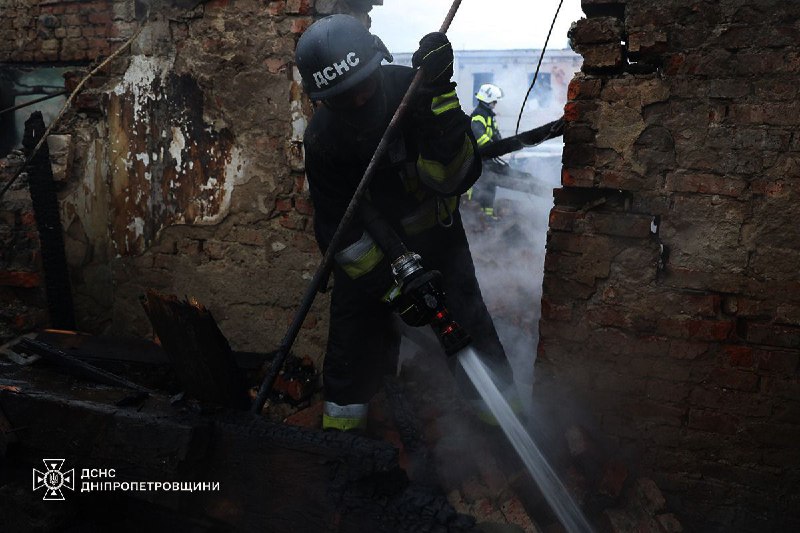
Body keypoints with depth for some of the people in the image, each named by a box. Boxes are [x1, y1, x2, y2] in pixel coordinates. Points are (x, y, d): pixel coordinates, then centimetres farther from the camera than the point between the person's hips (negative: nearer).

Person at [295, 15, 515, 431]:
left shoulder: (412, 90, -24)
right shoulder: (323, 138, -21)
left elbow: (458, 177, -30)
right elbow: (337, 229, -17)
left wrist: (438, 100, -43)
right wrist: (392, 284, -25)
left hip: (436, 234, 0)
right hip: (370, 246, 1)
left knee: (468, 326, -1)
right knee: (353, 338, 4)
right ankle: (339, 428, 26)